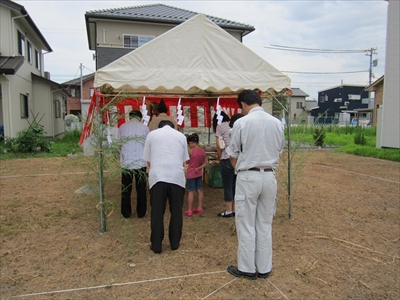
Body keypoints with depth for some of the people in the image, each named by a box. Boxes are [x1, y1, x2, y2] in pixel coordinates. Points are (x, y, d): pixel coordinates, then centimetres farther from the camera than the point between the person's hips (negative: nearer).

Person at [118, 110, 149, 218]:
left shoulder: (122, 127, 3)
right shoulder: (144, 128, 1)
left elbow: (120, 144, 8)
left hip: (126, 162, 1)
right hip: (141, 163, 0)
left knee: (126, 189, 11)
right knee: (141, 189, 10)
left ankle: (126, 213, 19)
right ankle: (141, 212, 18)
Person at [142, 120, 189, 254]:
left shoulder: (152, 134, 13)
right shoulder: (181, 135, 15)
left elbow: (148, 160, 13)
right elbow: (184, 161, 16)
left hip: (157, 177, 0)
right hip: (177, 177, 1)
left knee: (157, 212, 8)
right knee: (176, 212, 13)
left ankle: (156, 245, 14)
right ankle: (174, 243, 20)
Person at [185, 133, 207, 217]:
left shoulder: (191, 151, -17)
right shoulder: (203, 150, 0)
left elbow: (187, 161, -6)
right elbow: (205, 163, 2)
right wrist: (199, 168, -6)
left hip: (191, 174, -6)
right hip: (199, 173, 6)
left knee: (191, 192, 0)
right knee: (199, 190, 12)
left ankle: (189, 210, 6)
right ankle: (200, 208, 20)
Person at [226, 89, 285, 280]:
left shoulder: (241, 123, -10)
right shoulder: (276, 123, 3)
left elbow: (233, 155, -3)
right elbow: (279, 150, 11)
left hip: (248, 177, -4)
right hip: (269, 176, 5)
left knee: (246, 225, 8)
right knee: (265, 225, 14)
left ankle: (247, 268, 20)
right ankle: (264, 268, 25)